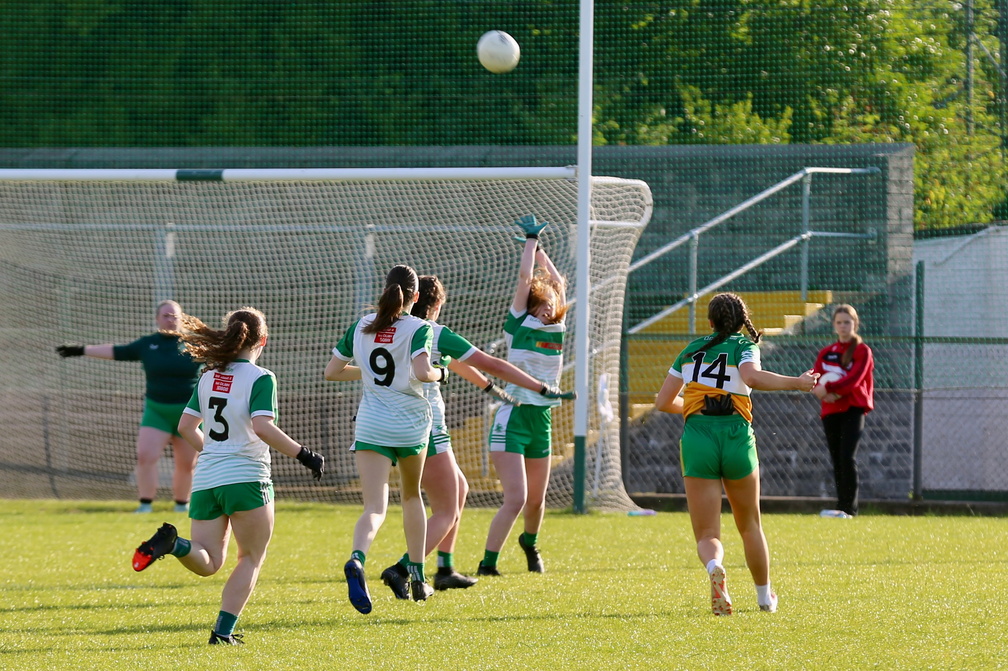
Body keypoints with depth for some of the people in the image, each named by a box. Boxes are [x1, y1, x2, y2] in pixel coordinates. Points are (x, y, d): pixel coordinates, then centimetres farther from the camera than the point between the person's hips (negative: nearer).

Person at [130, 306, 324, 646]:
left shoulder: (208, 377, 11)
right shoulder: (260, 378, -8)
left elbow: (185, 426, 15)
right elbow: (263, 427, -21)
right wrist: (303, 455, -15)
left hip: (205, 479, 5)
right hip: (246, 478, -5)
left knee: (207, 562, 6)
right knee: (251, 558, 9)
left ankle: (171, 543, -25)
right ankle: (223, 631, 0)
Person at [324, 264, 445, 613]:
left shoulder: (360, 327, 5)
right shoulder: (419, 329, -7)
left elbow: (331, 371, 10)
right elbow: (421, 372, -22)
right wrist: (441, 374, -1)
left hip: (370, 426, 1)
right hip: (410, 425, -1)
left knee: (375, 507, -8)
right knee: (412, 495, 24)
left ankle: (357, 560, -40)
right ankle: (417, 578, 28)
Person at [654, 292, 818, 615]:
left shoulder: (691, 350, 16)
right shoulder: (744, 346, 5)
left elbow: (663, 402, 18)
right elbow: (752, 377, -18)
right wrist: (795, 382, -9)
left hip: (696, 438, 1)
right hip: (736, 437, -1)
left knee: (707, 536, 0)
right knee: (750, 525, 22)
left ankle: (714, 567, -34)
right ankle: (765, 596, 32)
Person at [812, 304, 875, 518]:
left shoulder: (862, 351, 1)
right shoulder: (826, 353, 15)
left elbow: (854, 379, -14)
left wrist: (829, 388, -24)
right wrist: (822, 392, -16)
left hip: (853, 410, -5)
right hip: (830, 411, 5)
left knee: (847, 457, -17)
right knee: (837, 461, 5)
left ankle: (848, 507, -19)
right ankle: (843, 507, 8)